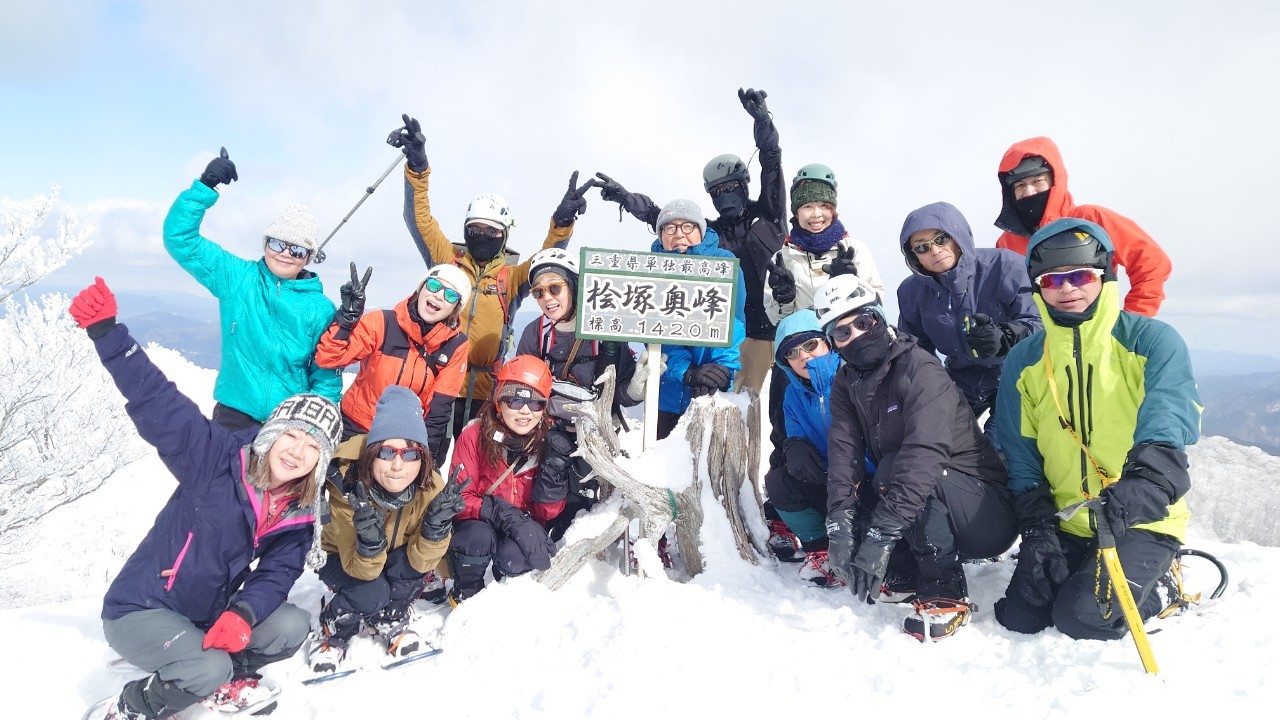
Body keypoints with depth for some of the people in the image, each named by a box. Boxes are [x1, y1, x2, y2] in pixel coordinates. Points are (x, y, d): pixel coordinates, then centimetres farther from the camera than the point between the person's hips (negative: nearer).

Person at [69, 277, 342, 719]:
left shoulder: (300, 515, -4)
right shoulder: (217, 458, -18)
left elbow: (276, 574, -9)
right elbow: (156, 402, -24)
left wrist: (242, 614, -30)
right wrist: (106, 333, -33)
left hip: (208, 617, 5)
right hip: (139, 611, -5)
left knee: (291, 626, -13)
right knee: (209, 670, -28)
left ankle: (224, 679, 15)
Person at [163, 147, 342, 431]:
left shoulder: (321, 310, -1)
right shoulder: (237, 278, 2)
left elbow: (326, 377, 2)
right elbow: (180, 238, 0)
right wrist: (204, 187, -10)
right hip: (235, 415, 1)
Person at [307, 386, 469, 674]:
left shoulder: (430, 488, -29)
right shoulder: (346, 488, -34)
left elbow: (421, 562, -24)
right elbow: (361, 570, -31)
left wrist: (437, 525, -42)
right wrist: (370, 542, -53)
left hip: (394, 554, 3)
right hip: (340, 554, -2)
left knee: (412, 565, -28)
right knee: (370, 594, -30)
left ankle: (390, 619, 3)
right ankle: (335, 630, 4)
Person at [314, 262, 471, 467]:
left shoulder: (455, 345, -8)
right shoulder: (383, 323, -12)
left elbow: (439, 408, -7)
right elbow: (327, 358, -17)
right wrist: (348, 314, -26)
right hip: (355, 430, 0)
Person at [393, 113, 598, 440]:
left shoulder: (512, 276, 10)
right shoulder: (447, 259, 9)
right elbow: (419, 218, 2)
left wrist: (562, 223, -21)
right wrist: (417, 166, -11)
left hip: (484, 391, 1)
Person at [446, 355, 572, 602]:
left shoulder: (549, 442, -10)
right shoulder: (475, 435, -14)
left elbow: (548, 513, -6)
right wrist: (502, 514, -30)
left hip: (524, 530, 1)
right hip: (478, 522, -1)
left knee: (513, 557, -30)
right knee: (478, 537, -33)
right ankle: (465, 596, -1)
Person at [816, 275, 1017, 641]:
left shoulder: (920, 369, -20)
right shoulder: (846, 383, 2)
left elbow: (925, 453, -34)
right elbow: (845, 450, -12)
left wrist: (881, 534, -42)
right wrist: (839, 521, -28)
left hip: (988, 515, -7)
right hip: (931, 517, 7)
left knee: (895, 466, -32)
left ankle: (945, 595, -21)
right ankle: (909, 571, -1)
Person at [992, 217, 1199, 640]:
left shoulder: (1152, 341, -6)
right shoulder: (1023, 362, 4)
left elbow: (1169, 420, -23)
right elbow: (1021, 457, 5)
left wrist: (1142, 485, -43)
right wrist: (1037, 529, -7)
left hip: (1142, 522, -3)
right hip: (1065, 525, 4)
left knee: (1082, 616, -20)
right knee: (1019, 617, -7)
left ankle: (1160, 585, 10)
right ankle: (1079, 570, 21)